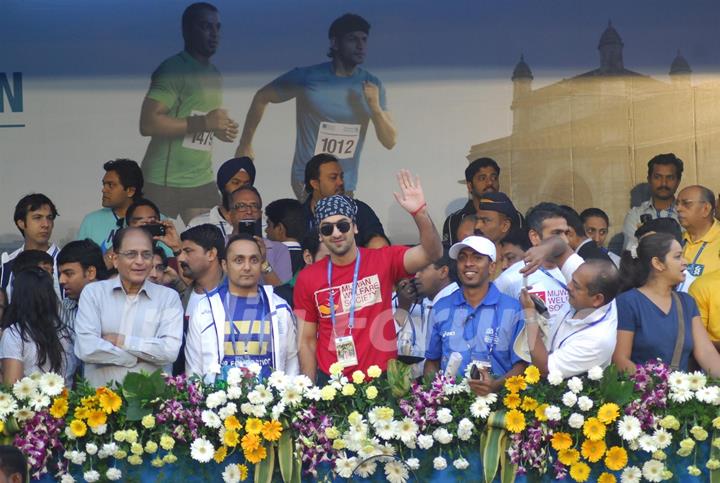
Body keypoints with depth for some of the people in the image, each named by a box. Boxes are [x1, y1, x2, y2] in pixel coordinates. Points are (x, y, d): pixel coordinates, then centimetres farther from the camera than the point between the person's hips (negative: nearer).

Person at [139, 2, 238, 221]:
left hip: (203, 181, 7)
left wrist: (219, 129, 6)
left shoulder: (214, 75, 15)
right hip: (164, 182, -7)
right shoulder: (172, 70, -11)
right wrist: (203, 122, -22)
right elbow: (148, 124, -21)